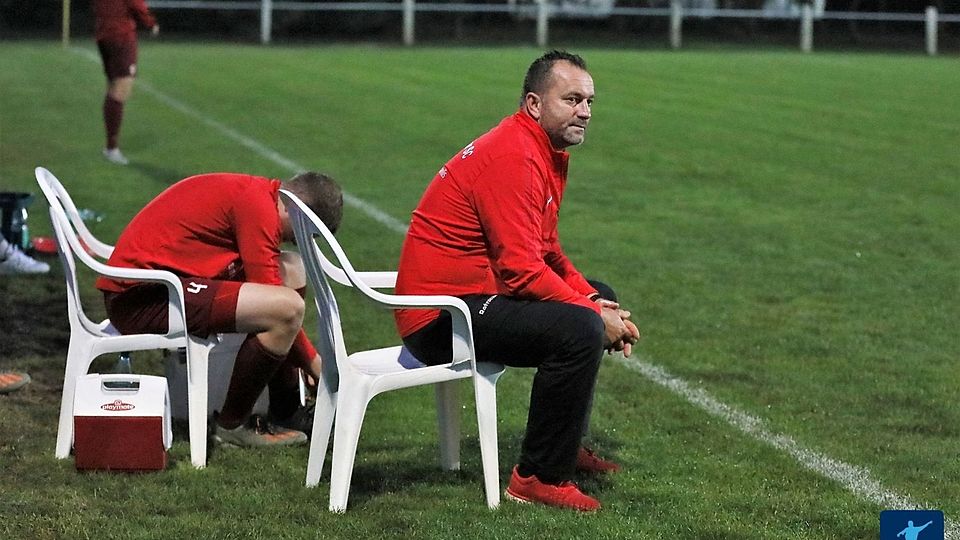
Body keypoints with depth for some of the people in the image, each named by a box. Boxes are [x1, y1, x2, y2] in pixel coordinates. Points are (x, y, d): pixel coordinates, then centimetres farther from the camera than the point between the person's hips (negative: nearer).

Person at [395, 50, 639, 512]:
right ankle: (540, 477, -18)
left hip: (475, 293, 11)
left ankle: (563, 446, 29)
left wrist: (597, 301, 0)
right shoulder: (513, 158, -21)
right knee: (580, 328, -27)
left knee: (600, 298, 22)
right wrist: (597, 315, -16)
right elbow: (523, 270, -25)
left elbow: (547, 251, 16)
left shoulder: (549, 152, 13)